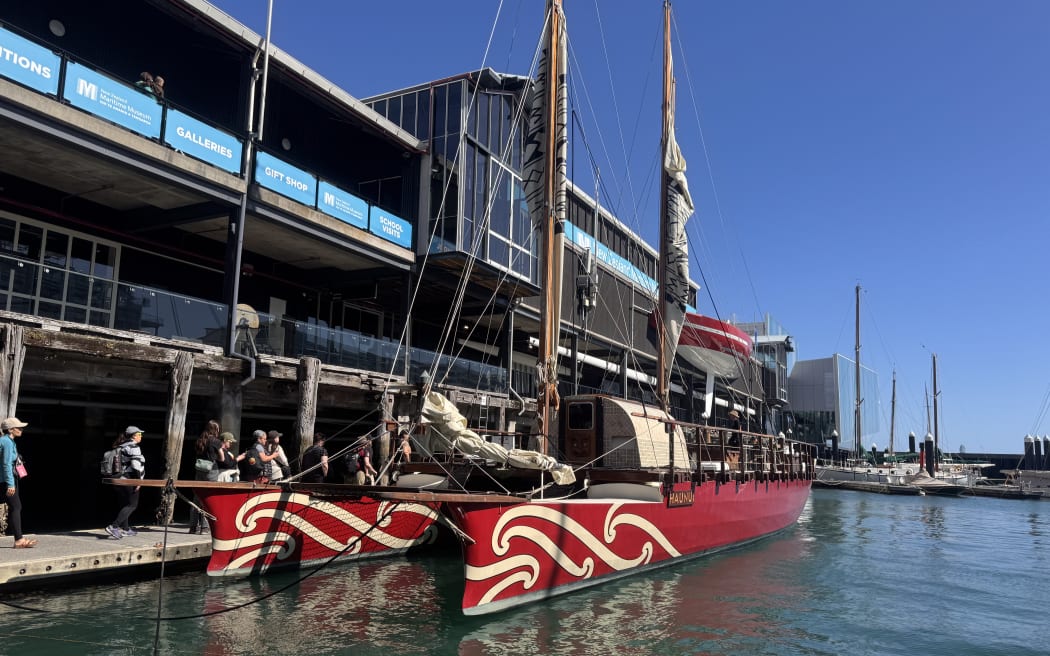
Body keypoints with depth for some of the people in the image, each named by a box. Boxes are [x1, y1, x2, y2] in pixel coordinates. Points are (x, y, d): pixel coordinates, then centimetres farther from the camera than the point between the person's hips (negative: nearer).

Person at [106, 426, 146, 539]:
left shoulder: (121, 447, 14)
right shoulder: (133, 447, -12)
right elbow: (136, 465, -20)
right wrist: (139, 480, -17)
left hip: (119, 480, 9)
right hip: (129, 480, -9)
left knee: (124, 504, 16)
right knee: (132, 505, -5)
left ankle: (125, 529, 22)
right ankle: (113, 526, -16)